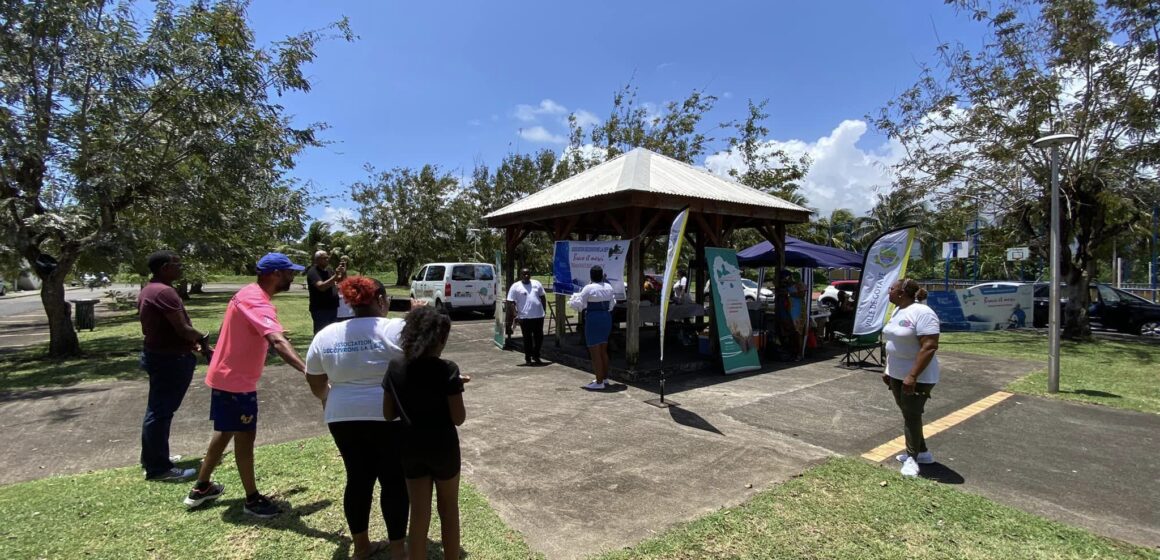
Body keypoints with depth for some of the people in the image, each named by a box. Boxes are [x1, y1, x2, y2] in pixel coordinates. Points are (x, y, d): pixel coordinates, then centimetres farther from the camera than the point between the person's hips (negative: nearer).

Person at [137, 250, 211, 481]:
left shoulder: (147, 291, 12)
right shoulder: (164, 292, -21)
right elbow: (182, 329, -23)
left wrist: (192, 341, 15)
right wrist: (202, 339, -4)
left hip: (157, 354, 11)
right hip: (171, 359, -11)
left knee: (156, 410, 19)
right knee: (161, 412, -4)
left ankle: (151, 459, 31)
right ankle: (159, 468, 4)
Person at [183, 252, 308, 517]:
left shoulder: (249, 294, 5)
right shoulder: (257, 302, -28)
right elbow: (278, 341, -44)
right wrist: (307, 370, -55)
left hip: (227, 376, 10)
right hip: (236, 382, -10)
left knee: (225, 432, 22)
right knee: (245, 438, 2)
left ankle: (201, 488, 38)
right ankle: (252, 499, 16)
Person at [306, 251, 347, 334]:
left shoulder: (328, 271, 13)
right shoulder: (313, 272, -10)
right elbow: (321, 286, -25)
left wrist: (344, 271, -3)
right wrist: (335, 276, -32)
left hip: (332, 308, 8)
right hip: (320, 310, -8)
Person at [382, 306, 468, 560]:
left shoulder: (395, 369, -7)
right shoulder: (447, 370, -20)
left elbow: (388, 414, 1)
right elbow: (458, 418, -16)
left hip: (411, 449, 3)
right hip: (443, 448, -3)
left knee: (419, 514, 17)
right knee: (449, 509, 19)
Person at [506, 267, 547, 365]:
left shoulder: (537, 283, 10)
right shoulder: (515, 286, -1)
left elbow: (542, 297, 18)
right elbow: (510, 302, -4)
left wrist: (543, 310, 12)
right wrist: (516, 314, -12)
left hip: (539, 316, 4)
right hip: (525, 317, -4)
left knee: (539, 337, 10)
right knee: (527, 338, 4)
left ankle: (536, 356, 29)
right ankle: (528, 358, 18)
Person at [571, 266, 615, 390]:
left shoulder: (589, 288, -15)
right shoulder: (608, 287, 5)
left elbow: (578, 304, -13)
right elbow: (612, 302, 16)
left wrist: (575, 298, 6)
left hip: (593, 319, -7)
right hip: (606, 318, 7)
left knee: (595, 353, 0)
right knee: (603, 351, 19)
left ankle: (599, 382, 2)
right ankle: (605, 378, 28)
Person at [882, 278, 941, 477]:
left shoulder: (922, 312, -20)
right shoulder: (897, 312, 9)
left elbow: (930, 347, -26)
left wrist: (913, 376, -28)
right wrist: (888, 370, 16)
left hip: (917, 377, -9)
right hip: (897, 375, 9)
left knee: (912, 416, 0)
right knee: (908, 414, 16)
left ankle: (912, 458, 14)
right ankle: (921, 452, 30)